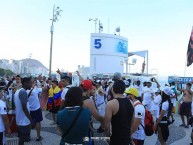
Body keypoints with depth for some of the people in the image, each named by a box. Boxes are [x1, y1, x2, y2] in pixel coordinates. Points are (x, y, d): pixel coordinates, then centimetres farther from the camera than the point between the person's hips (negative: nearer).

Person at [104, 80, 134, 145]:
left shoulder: (111, 104, -18)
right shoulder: (130, 102, 3)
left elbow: (107, 124, -16)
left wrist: (108, 136, 1)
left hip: (116, 139, -6)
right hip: (127, 138, 7)